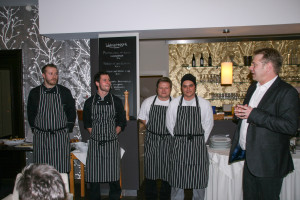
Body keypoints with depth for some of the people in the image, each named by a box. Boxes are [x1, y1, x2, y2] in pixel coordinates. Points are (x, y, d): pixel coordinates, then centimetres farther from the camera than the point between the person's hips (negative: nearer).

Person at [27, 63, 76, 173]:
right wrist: (35, 129, 7)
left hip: (61, 138, -1)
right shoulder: (34, 93, 5)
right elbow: (30, 113, 13)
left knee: (62, 171, 0)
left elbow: (72, 112, 9)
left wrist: (68, 129, 3)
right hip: (41, 137, 1)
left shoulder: (65, 92, 4)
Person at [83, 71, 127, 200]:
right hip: (95, 143, 1)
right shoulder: (90, 102, 5)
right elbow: (86, 122, 13)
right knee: (93, 177, 5)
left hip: (112, 143, -1)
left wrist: (112, 135, 1)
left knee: (113, 176, 1)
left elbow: (122, 122, 8)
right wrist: (94, 135, 4)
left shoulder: (116, 101, 4)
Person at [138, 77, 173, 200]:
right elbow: (142, 118, 11)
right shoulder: (148, 102, 1)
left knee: (167, 171, 7)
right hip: (151, 140, 1)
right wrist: (152, 129, 4)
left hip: (168, 140, 0)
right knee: (150, 171, 6)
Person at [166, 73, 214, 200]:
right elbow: (170, 125, 8)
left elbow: (208, 125, 7)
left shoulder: (204, 104, 0)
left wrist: (199, 142, 5)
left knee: (199, 180, 5)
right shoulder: (174, 104, 2)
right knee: (177, 180, 7)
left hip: (198, 145, 0)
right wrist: (180, 141, 6)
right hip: (179, 145, 1)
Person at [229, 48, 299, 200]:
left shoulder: (287, 92, -15)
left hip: (268, 164, -8)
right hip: (249, 159, 8)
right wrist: (240, 112, 1)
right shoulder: (253, 88, 12)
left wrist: (254, 114, -24)